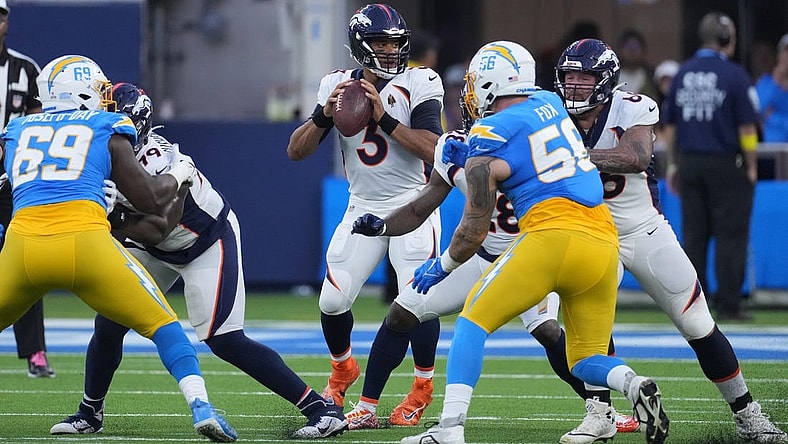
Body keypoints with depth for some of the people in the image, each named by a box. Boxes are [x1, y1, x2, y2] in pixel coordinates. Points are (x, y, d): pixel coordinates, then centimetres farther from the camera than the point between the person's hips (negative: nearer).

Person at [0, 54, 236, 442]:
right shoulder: (106, 130, 15)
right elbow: (152, 201, 13)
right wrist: (179, 174, 32)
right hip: (84, 241, -2)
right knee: (161, 324, 11)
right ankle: (200, 407, -6)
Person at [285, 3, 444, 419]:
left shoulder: (418, 84, -12)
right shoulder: (337, 86, -2)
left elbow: (433, 150, -24)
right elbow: (296, 151, -4)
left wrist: (384, 118, -31)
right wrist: (323, 115, -22)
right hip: (363, 208, 3)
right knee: (333, 301, 1)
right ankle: (342, 370, 29)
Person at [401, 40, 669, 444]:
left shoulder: (488, 140, 1)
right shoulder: (550, 103, 17)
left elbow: (475, 229, 4)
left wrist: (441, 266, 19)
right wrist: (467, 151, 38)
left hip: (553, 234, -6)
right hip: (604, 242, 6)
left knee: (473, 322, 6)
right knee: (586, 359, 17)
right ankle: (632, 384, -17)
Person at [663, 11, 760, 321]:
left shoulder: (683, 74, 6)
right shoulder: (734, 75, -10)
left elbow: (670, 125, 10)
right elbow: (747, 127, -10)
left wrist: (673, 165, 17)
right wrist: (751, 166, -1)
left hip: (690, 164, 5)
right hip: (727, 165, -5)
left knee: (694, 235, 7)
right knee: (731, 235, -1)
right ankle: (728, 305, -2)